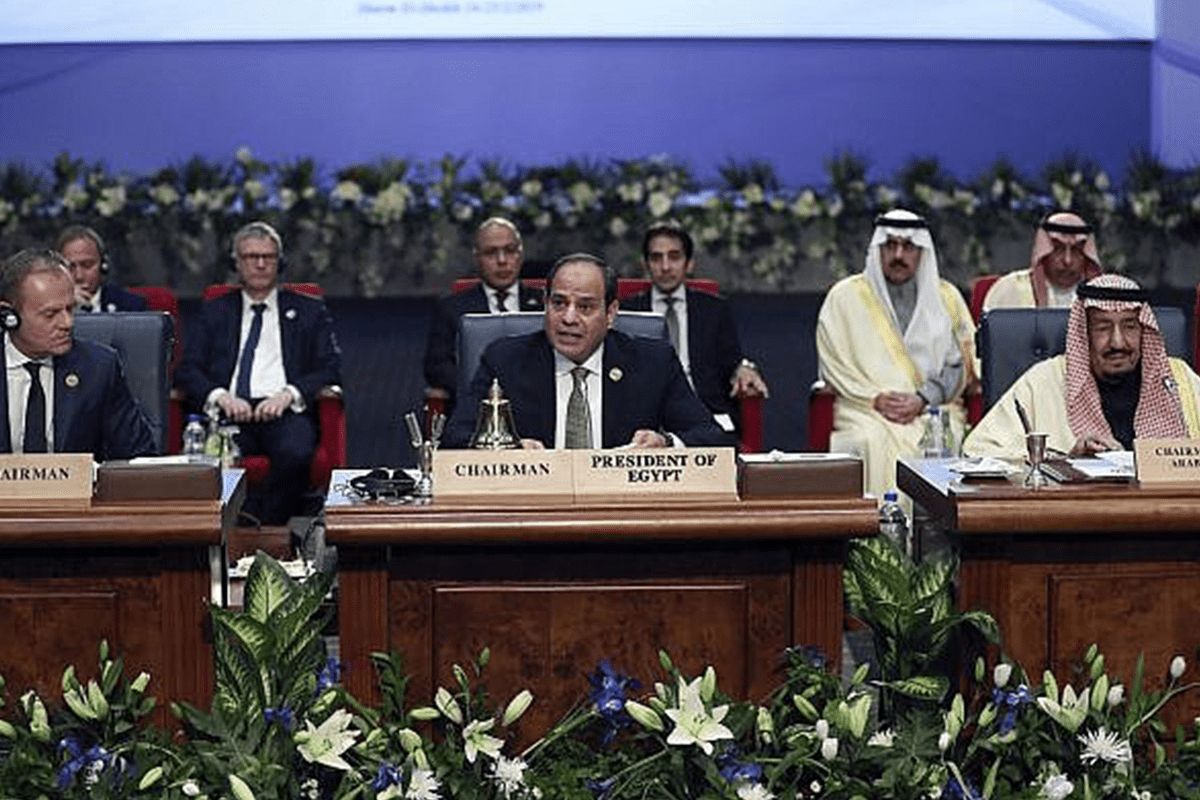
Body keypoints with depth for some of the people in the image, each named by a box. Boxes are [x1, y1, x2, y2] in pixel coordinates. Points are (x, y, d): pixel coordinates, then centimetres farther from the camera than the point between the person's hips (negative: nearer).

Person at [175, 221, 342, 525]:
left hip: (283, 411, -1)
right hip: (229, 411, 1)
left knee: (295, 454, -36)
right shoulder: (215, 312, 23)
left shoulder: (308, 311, 21)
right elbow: (187, 371, 12)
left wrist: (289, 394, -10)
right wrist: (220, 396, -10)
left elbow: (331, 369, 9)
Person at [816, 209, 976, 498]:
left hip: (933, 407, 1)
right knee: (875, 442, -34)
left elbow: (958, 366, 8)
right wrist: (875, 398, -10)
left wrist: (922, 400, -10)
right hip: (864, 410, -1)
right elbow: (833, 366, 4)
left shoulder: (946, 297, 13)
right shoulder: (845, 297, 9)